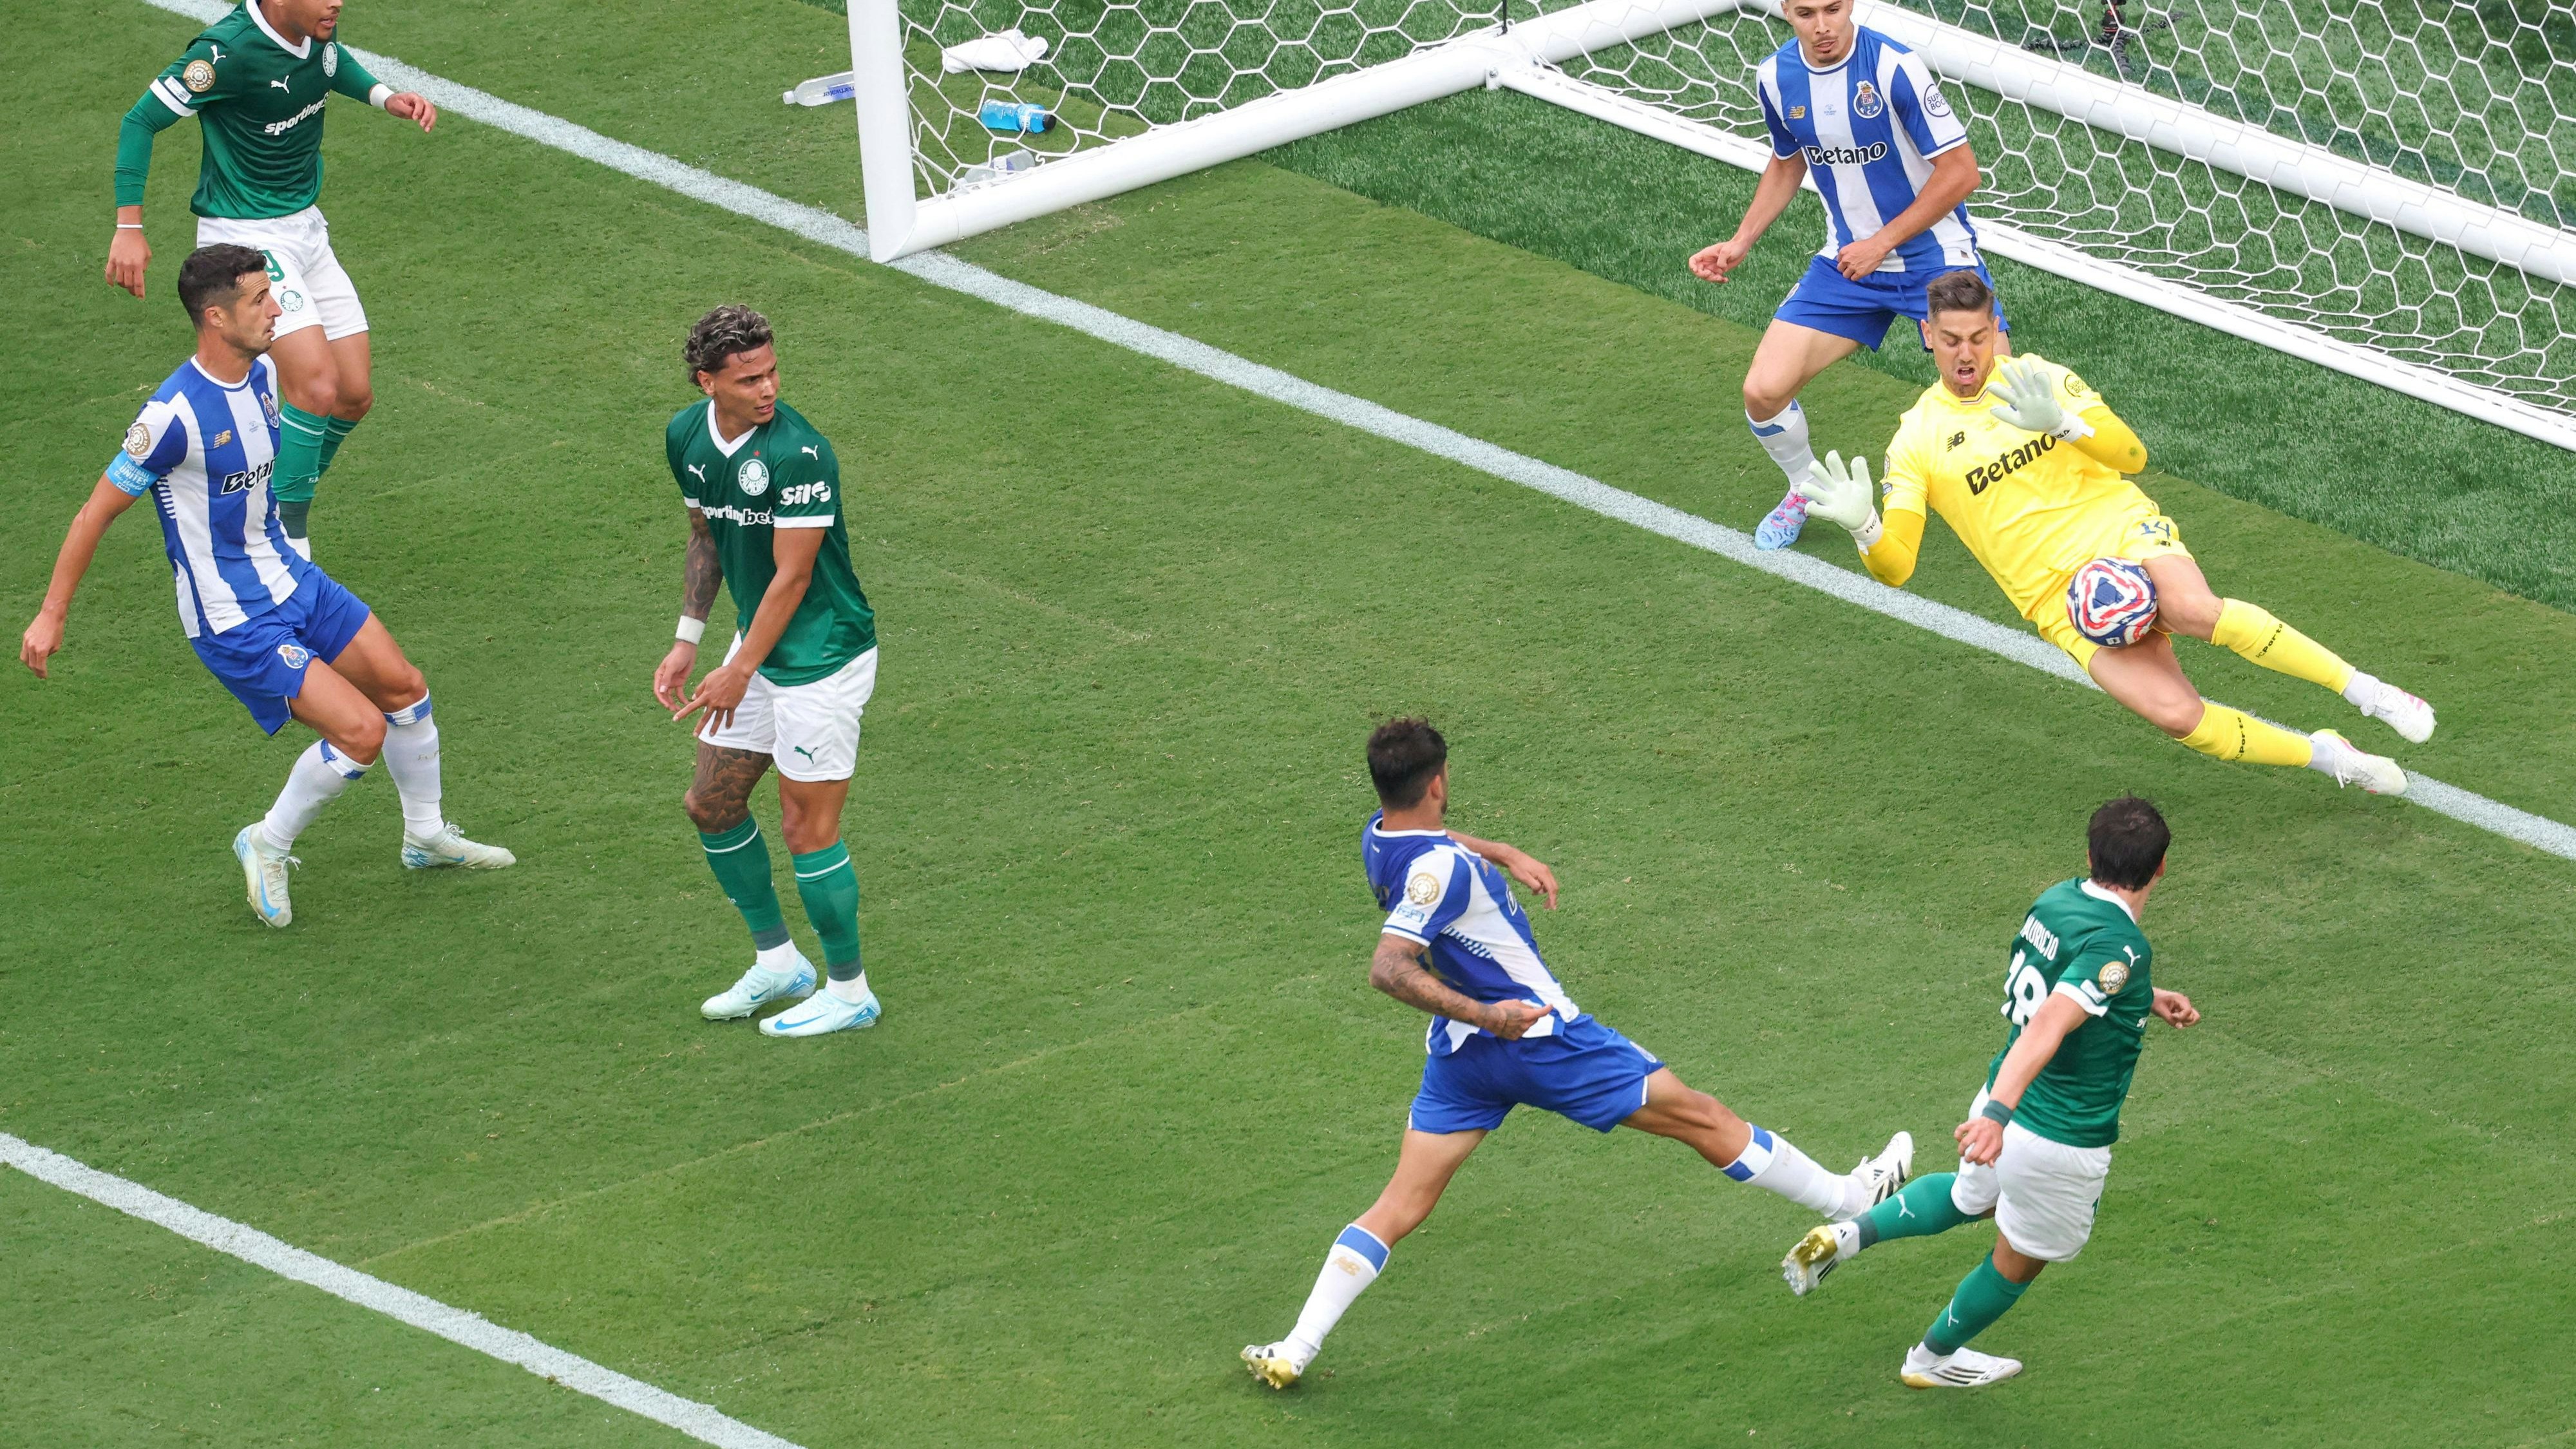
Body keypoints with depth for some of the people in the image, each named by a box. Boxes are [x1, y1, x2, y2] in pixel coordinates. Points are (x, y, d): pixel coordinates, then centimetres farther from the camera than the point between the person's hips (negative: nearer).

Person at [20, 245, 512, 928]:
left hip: (287, 576, 8)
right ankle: (268, 846, 9)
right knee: (362, 729, -14)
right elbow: (96, 513, -17)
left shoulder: (262, 373, -2)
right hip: (233, 622, -8)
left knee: (404, 689, 11)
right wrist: (51, 616, -11)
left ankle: (427, 836, 34)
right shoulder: (175, 414, -27)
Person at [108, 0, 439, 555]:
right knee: (317, 385, -22)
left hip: (306, 229, 8)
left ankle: (281, 507, 24)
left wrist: (386, 97, 5)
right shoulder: (230, 52, -24)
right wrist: (128, 227, -18)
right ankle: (288, 544, -11)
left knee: (354, 396, 5)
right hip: (245, 238, -8)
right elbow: (141, 121, -16)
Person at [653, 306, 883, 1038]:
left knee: (807, 827, -2)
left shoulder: (797, 453, -26)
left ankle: (850, 992, 14)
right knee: (710, 804, 14)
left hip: (823, 654, -8)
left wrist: (740, 672, -16)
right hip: (759, 647, 8)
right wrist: (687, 642, 11)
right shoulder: (686, 436, -1)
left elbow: (792, 575, -21)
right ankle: (778, 963, 31)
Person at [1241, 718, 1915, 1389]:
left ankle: (1295, 1350, -6)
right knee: (1701, 1118, 8)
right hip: (1537, 1034, -8)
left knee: (1400, 1207, 7)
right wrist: (1487, 1017, -37)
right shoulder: (1440, 867, -26)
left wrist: (1504, 855, 14)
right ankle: (1847, 1200, 21)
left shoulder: (1380, 837, 1)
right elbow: (1389, 968, -35)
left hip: (1459, 1054, 8)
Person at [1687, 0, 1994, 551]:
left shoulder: (1894, 67, -22)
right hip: (1848, 259, 4)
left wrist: (1882, 242, -20)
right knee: (1763, 392, -8)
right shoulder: (1776, 78, -5)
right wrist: (1740, 243, 8)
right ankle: (1807, 490, 23)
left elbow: (1960, 171, -19)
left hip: (1933, 254, -4)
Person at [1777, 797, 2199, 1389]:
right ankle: (1934, 1359, 43)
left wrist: (2146, 1000, 24)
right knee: (2018, 1263, 22)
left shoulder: (2057, 900, -1)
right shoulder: (2120, 947, -27)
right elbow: (2048, 1025, -41)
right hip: (2061, 1143, -7)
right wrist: (1998, 1111, -51)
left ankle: (1847, 1235, 18)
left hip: (2002, 1101, 7)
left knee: (1970, 1196, 39)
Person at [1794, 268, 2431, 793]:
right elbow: (1895, 565, -3)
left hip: (2125, 532, 0)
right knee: (2174, 714, -24)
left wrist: (2062, 420, -19)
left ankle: (2362, 688, -24)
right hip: (2057, 598, 0)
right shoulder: (1918, 440, 3)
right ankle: (2325, 756, -5)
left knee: (2196, 610, -36)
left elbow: (2132, 455, -1)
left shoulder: (2037, 377, 7)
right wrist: (1863, 528, -26)